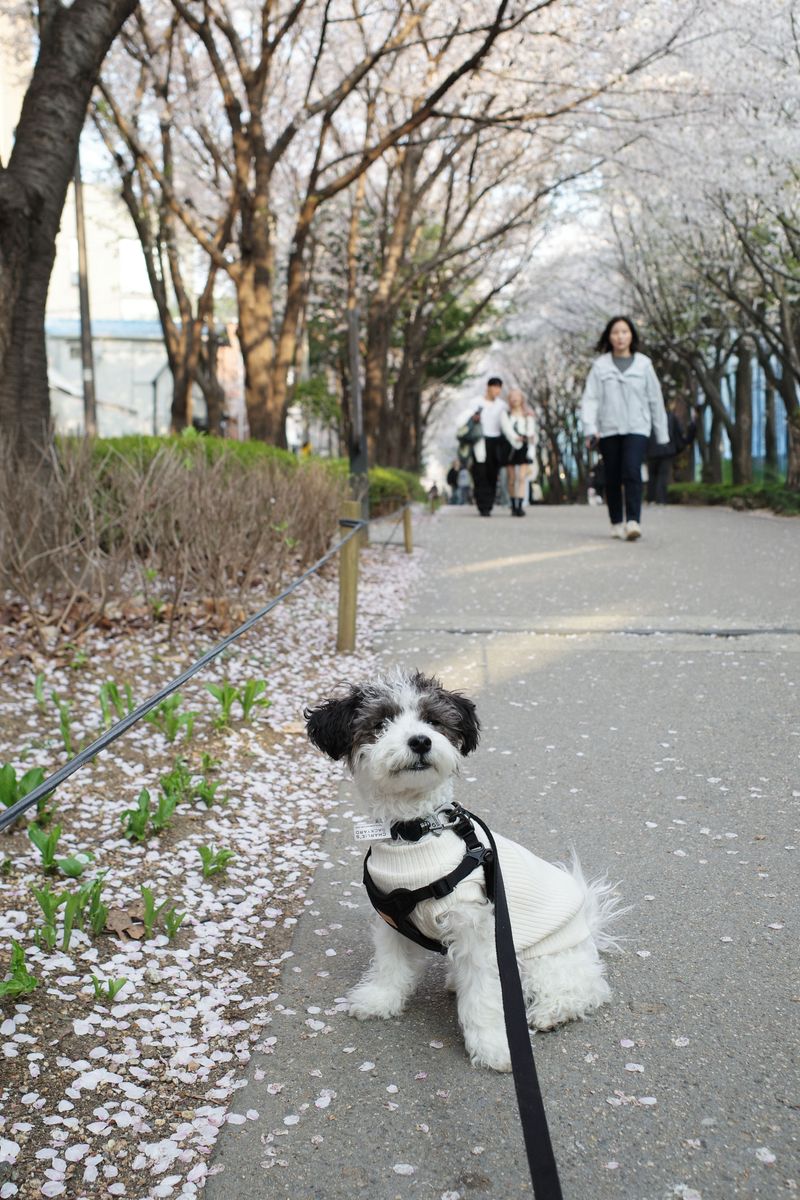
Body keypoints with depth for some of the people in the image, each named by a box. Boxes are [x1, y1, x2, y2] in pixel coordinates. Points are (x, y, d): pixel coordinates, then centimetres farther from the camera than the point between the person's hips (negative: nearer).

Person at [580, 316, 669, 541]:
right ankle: (617, 523, 17)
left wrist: (662, 435, 12)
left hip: (636, 429, -1)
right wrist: (590, 429, -13)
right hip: (608, 429, 1)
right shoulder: (600, 366, 6)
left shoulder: (643, 364, 7)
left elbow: (655, 399, 11)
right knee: (612, 479, 5)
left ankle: (633, 522, -25)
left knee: (632, 472, -19)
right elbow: (590, 398, 0)